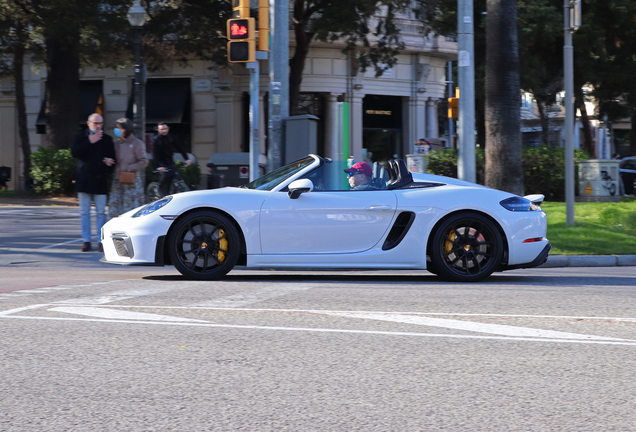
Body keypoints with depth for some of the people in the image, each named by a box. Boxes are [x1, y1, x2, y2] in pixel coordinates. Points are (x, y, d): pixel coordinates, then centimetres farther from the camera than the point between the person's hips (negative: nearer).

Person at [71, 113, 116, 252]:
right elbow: (74, 153, -10)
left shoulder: (106, 139, 7)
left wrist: (109, 164, -10)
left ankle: (101, 241, 2)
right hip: (84, 180, 0)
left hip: (100, 181, 0)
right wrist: (90, 142, -15)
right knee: (84, 212, 3)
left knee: (101, 212, -2)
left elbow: (112, 158, 12)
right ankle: (86, 241, 8)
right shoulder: (81, 137, 5)